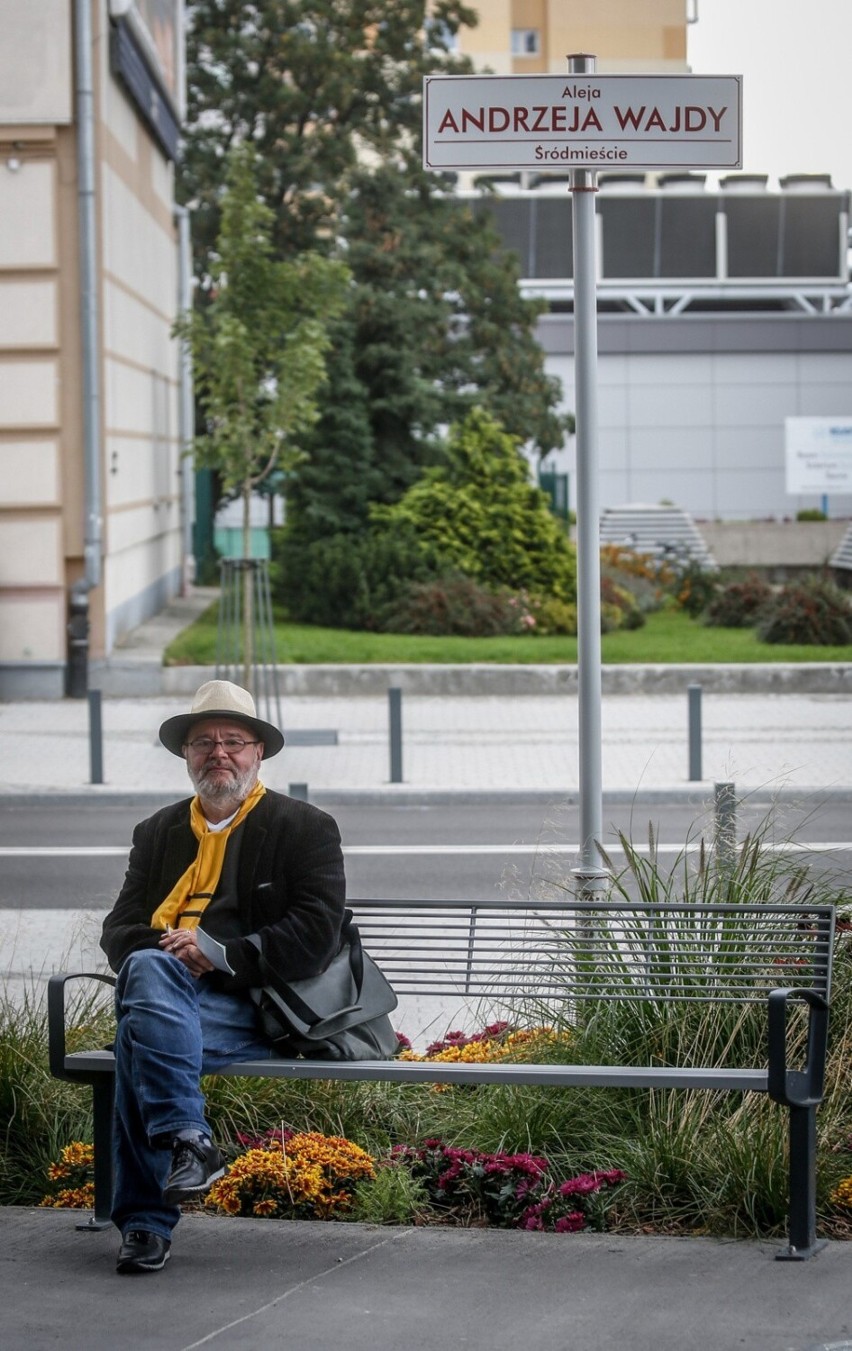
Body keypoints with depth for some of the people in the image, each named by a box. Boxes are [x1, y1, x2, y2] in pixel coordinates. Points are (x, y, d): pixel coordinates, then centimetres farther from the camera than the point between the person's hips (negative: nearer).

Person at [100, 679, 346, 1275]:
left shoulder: (306, 827, 11)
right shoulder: (158, 832, 25)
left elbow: (314, 935, -2)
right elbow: (119, 929, 17)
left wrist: (223, 956, -13)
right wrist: (166, 953, -7)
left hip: (253, 1006, -4)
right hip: (161, 982, 4)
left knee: (139, 1036, -32)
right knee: (147, 969, -35)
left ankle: (145, 1219, -31)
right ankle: (186, 1140, -39)